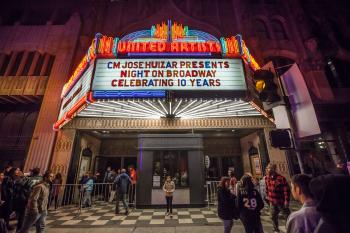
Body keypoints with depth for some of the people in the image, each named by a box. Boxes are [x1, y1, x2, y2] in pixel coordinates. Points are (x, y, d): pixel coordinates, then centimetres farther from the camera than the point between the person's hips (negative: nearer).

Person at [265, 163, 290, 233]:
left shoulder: (281, 178, -22)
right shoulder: (267, 178, -3)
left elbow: (286, 190, -18)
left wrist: (286, 201, -19)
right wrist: (267, 196, 15)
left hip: (281, 201, -6)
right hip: (272, 201, 6)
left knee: (287, 216, 12)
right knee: (273, 216, 17)